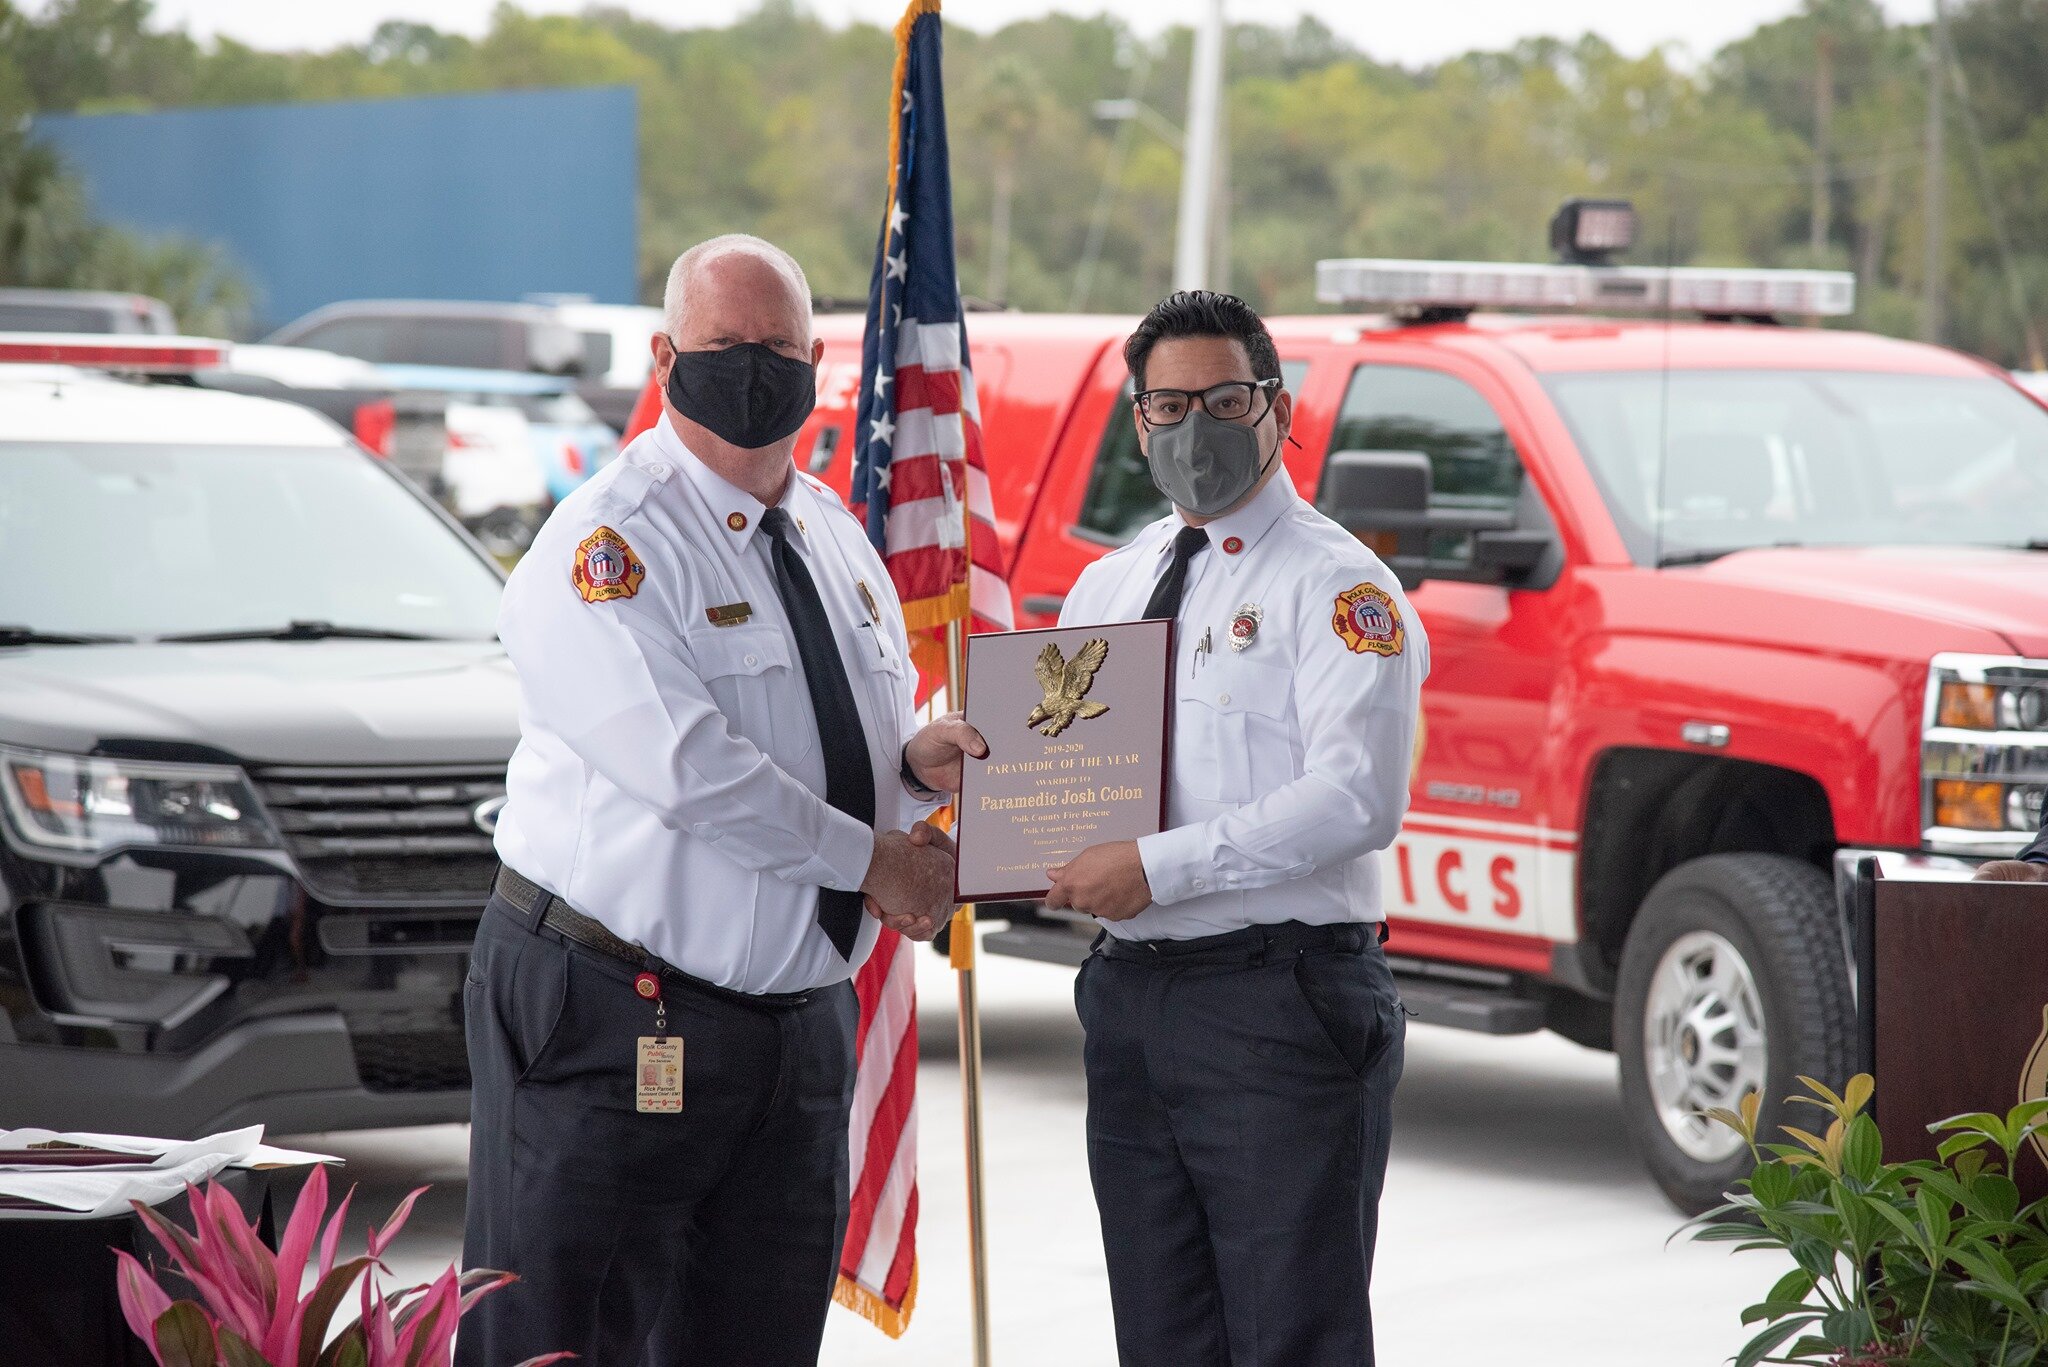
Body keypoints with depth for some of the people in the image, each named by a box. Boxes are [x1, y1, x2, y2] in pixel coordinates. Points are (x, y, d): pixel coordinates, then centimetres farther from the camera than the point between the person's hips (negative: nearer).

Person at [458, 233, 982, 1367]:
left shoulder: (833, 537, 14)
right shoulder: (609, 543, -12)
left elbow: (871, 728, 23)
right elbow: (687, 766, -21)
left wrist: (916, 761, -2)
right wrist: (871, 858, -15)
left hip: (800, 1013, 8)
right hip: (615, 1020, -7)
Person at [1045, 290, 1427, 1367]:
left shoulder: (1335, 588, -6)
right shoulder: (1106, 587, 18)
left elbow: (1356, 798, -17)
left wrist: (1159, 866, -21)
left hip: (1279, 1004, -7)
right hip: (1128, 996, 7)